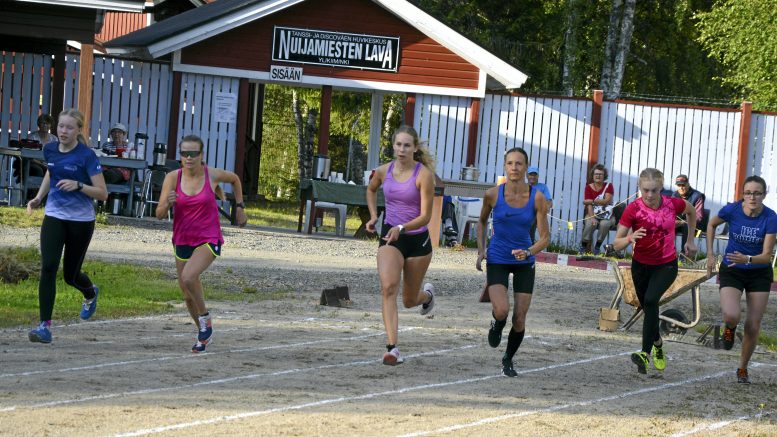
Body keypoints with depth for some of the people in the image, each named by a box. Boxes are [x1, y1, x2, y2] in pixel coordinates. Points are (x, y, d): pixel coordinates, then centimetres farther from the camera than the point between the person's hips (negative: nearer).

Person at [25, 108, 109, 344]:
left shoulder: (86, 156, -14)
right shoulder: (50, 150, 1)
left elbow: (102, 193, -14)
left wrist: (79, 185, -29)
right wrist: (39, 197, 11)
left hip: (81, 220, -3)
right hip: (54, 217, 3)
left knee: (70, 275, 9)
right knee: (48, 267, -16)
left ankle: (91, 293, 47)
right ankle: (45, 326, -16)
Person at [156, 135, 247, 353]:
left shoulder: (212, 175, -10)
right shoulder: (173, 178, -8)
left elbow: (234, 179, 15)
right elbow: (159, 214, -9)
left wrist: (240, 207, 13)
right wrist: (167, 204, -31)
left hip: (208, 240, -3)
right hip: (182, 241, 3)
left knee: (188, 277, -29)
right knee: (188, 295, 11)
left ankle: (205, 318, -5)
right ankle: (204, 334, 34)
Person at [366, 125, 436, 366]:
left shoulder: (424, 175, -15)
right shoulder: (384, 171, -2)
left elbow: (425, 216, -17)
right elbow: (371, 190, 23)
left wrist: (402, 228, -33)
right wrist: (373, 216, 10)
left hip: (417, 239, -2)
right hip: (390, 237, 2)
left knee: (409, 300, 13)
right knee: (388, 287, -23)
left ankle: (427, 294, 52)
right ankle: (392, 348, -28)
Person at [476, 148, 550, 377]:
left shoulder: (537, 198, -11)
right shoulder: (493, 194, -10)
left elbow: (545, 237, -7)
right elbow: (482, 222, 11)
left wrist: (528, 252, -25)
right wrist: (481, 250, 1)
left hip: (524, 263, 1)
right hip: (497, 260, -1)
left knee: (519, 319, 1)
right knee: (502, 310, -21)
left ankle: (508, 359, 26)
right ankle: (497, 326, 16)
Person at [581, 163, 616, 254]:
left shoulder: (608, 186, 2)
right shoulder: (589, 187, 2)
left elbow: (607, 201, -13)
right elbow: (589, 205, -9)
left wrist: (592, 201, -18)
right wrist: (592, 218, -24)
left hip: (606, 215, 0)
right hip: (593, 214, 0)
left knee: (604, 224, -33)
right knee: (590, 223, -32)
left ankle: (597, 247, -16)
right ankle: (585, 246, -18)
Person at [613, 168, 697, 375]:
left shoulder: (673, 204, -14)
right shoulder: (633, 209, -18)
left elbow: (691, 211, 11)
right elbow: (617, 244, -18)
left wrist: (690, 240, 14)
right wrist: (630, 238, -39)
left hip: (666, 265, -2)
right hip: (641, 266, 2)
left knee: (651, 300, -26)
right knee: (649, 308, 14)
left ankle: (646, 352, -29)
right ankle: (658, 345, 44)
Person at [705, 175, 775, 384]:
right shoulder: (732, 210, -17)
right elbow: (711, 224, 5)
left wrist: (747, 259, -39)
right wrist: (710, 256, 3)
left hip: (759, 274, 0)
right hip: (732, 272, 0)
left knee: (753, 326, 1)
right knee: (731, 316, -24)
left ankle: (743, 369, 23)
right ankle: (729, 328, 14)